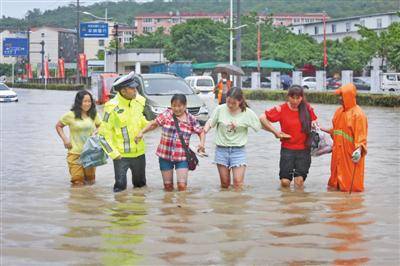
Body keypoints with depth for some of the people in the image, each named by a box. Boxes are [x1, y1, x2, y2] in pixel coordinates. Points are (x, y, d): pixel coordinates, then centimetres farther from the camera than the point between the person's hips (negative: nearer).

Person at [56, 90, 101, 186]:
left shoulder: (94, 115, 2)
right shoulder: (71, 115, -7)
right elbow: (58, 126, 5)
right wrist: (64, 139, -8)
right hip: (75, 153, -3)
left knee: (90, 181, 9)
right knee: (78, 183, -3)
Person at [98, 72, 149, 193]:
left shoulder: (138, 101, -1)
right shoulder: (112, 107, -18)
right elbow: (104, 134, -14)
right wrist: (113, 153, -17)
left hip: (139, 152, 6)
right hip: (121, 155, -5)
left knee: (140, 184, 19)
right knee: (120, 186, -1)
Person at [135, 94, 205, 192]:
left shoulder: (191, 119, -2)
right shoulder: (166, 115, -3)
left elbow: (201, 132, 9)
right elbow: (154, 124, 6)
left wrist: (202, 143, -9)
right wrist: (142, 132, -5)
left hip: (182, 157, -1)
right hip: (165, 155, 1)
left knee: (182, 186, -9)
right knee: (168, 186, 8)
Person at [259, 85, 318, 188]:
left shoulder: (307, 108, 1)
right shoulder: (281, 109, -4)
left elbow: (314, 121, 18)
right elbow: (262, 118, -1)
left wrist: (314, 125, -5)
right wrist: (275, 132, -3)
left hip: (304, 150, 1)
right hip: (287, 149, -1)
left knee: (299, 182, -5)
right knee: (285, 182, -3)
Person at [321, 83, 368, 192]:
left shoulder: (358, 113, -13)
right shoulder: (339, 111, 11)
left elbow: (361, 134, -18)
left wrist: (359, 149, -28)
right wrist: (322, 129, 19)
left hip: (351, 152, -8)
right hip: (338, 151, 8)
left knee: (350, 181, -2)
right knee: (337, 171, 12)